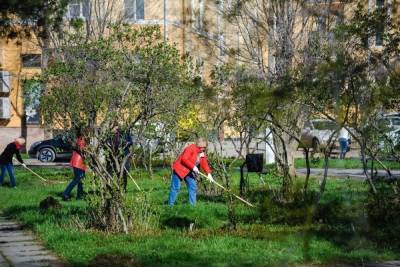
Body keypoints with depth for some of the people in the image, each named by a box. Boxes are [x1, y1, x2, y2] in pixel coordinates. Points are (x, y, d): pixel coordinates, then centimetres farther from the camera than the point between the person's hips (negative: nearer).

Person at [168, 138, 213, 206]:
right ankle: (170, 204, -2)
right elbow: (184, 159, -28)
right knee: (176, 187, -7)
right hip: (180, 169, -8)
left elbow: (204, 164, 5)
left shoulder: (202, 153, 5)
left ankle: (192, 204, 11)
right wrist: (193, 167, -29)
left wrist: (209, 173, -9)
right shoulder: (191, 148, -20)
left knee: (193, 187, 4)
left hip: (189, 172, 8)